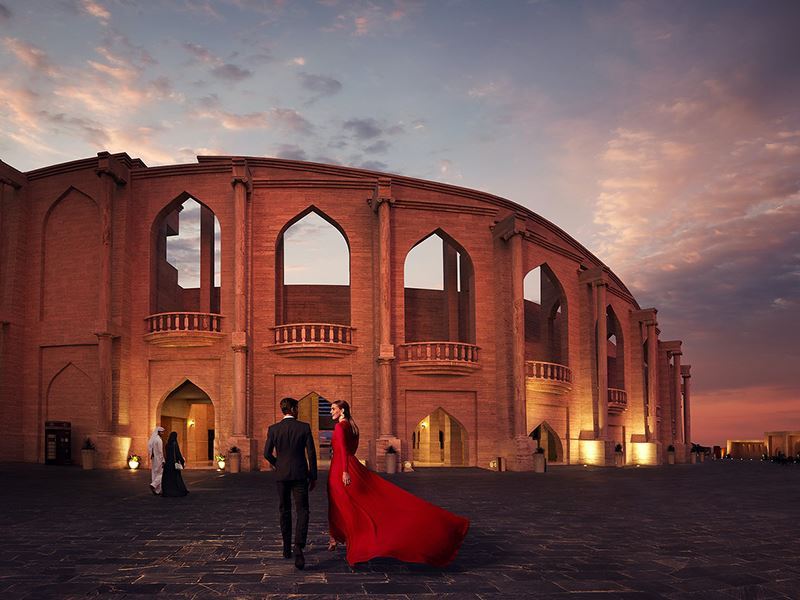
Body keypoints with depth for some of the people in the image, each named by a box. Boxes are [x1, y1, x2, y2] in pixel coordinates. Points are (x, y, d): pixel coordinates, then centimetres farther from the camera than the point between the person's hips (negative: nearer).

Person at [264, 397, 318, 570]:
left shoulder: (273, 429, 0)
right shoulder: (304, 427, -4)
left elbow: (267, 453, -1)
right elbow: (311, 453, -5)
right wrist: (313, 476, 3)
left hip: (282, 475, 2)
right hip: (300, 475, -2)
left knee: (285, 512, 16)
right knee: (302, 512, -1)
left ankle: (287, 548, 22)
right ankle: (298, 548, -20)